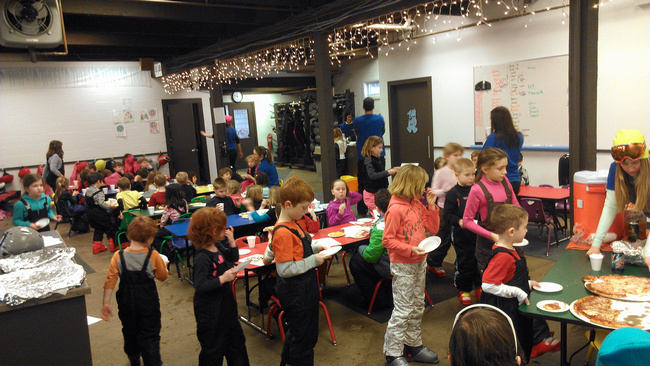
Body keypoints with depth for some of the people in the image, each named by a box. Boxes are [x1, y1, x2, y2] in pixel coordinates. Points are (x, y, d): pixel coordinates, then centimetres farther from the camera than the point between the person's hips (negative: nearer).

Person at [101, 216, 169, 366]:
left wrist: (106, 303, -5)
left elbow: (110, 280, -11)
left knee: (130, 333, 24)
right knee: (150, 336, 6)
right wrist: (164, 264, 16)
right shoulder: (153, 256, -15)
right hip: (148, 302, -3)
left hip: (126, 303, 3)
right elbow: (163, 276, -3)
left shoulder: (118, 256, -10)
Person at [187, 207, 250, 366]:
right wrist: (222, 279, -32)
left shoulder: (218, 247, -1)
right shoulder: (202, 257, -27)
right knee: (213, 348, 9)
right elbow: (200, 286, -29)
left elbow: (233, 258, 16)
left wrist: (231, 241, 0)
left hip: (225, 302, 9)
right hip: (210, 310, -9)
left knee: (236, 340, 24)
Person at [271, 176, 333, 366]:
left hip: (304, 288, 10)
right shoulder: (282, 232, -26)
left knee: (296, 331, 26)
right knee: (304, 337, 6)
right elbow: (285, 269, -28)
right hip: (295, 292, -10)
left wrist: (315, 248, 4)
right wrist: (313, 261, -21)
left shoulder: (294, 224, 5)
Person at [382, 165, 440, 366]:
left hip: (419, 262, 8)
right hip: (402, 266, -8)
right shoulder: (395, 209, -19)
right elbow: (388, 240, -18)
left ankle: (413, 345, 33)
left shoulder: (417, 204, 5)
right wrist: (410, 250, -26)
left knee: (417, 306, 18)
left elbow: (433, 228, 9)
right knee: (403, 310, -1)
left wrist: (432, 205, 0)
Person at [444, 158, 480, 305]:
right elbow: (447, 215, -11)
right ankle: (463, 290, 23)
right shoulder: (453, 194, -8)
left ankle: (479, 285, 33)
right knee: (465, 262, 6)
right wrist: (458, 221, -27)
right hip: (461, 236, -4)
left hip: (478, 234, 4)